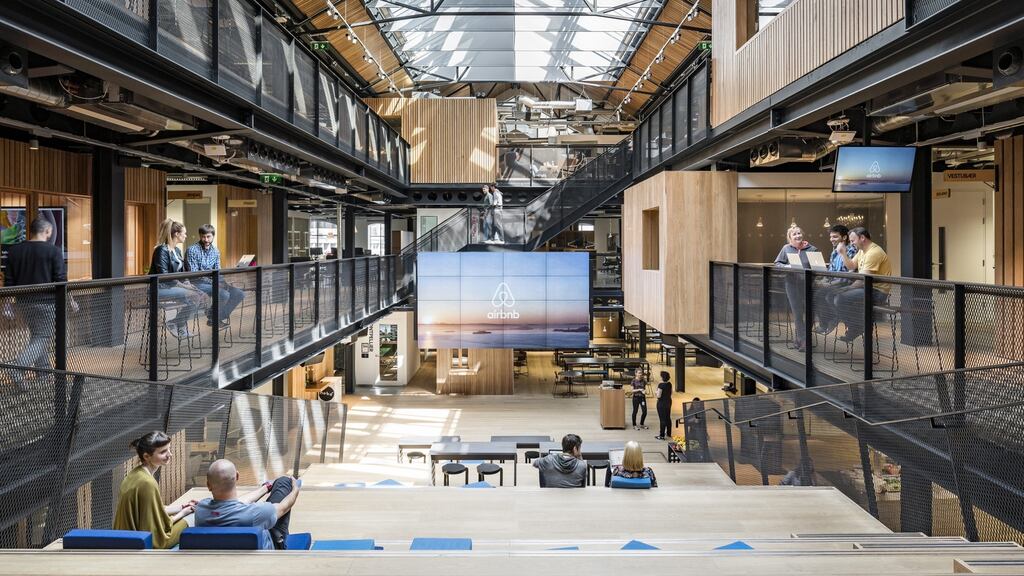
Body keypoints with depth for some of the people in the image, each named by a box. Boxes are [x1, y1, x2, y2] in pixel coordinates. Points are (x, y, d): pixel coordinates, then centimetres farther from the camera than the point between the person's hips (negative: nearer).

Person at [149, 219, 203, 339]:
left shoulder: (177, 250, 15)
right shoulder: (162, 250, -14)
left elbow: (181, 272, 18)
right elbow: (163, 275, -21)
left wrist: (187, 283, -2)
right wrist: (182, 285, -20)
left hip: (173, 286, 9)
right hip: (160, 288, -9)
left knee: (199, 295, -11)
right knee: (191, 296, -24)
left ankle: (181, 328, -5)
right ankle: (174, 323, -9)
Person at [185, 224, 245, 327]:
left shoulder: (215, 251, 10)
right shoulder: (192, 250, -10)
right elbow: (193, 274, -16)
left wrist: (223, 283, -9)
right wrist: (213, 282, -24)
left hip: (212, 281, 7)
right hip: (197, 283, -7)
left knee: (239, 294, -10)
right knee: (224, 295, -30)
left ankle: (220, 316, 4)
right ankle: (212, 318, -4)